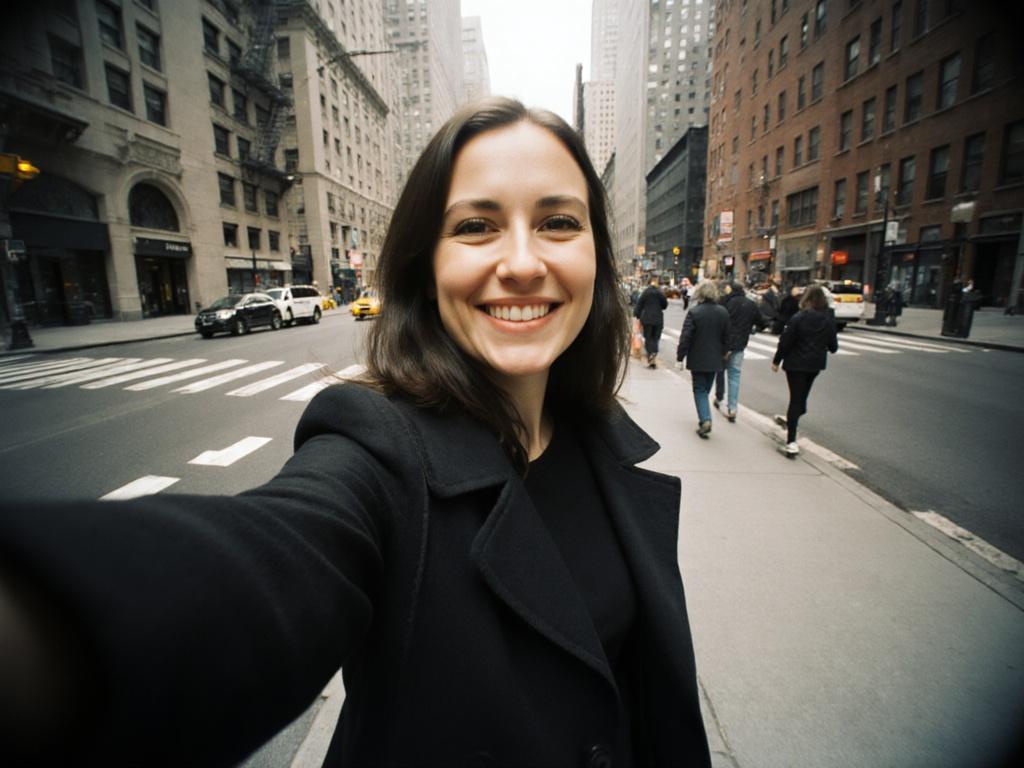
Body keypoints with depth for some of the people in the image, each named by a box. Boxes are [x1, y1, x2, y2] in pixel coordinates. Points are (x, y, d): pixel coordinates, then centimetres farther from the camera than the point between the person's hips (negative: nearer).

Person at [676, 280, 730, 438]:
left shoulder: (694, 312, -15)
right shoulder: (723, 312, 1)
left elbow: (685, 337, -16)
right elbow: (726, 336, 7)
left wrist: (680, 356, -8)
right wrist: (724, 352, 20)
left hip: (698, 359, -4)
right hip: (715, 359, 4)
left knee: (699, 390, 5)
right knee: (706, 389, 18)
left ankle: (705, 420, -10)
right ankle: (705, 418, 24)